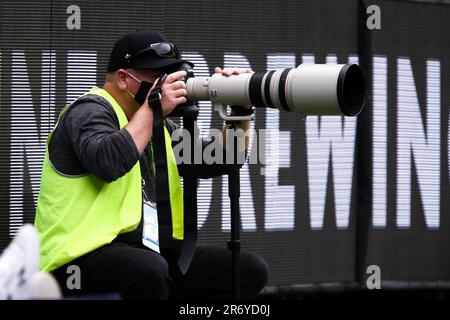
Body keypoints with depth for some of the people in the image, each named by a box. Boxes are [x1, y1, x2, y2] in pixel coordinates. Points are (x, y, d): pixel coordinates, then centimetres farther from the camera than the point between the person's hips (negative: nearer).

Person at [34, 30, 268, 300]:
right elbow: (108, 163, -27)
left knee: (250, 269, -7)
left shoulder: (159, 125, 19)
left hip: (153, 252, 8)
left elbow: (218, 162, 18)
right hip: (85, 256, -8)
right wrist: (151, 109, -21)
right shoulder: (90, 111, -6)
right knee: (149, 269, -40)